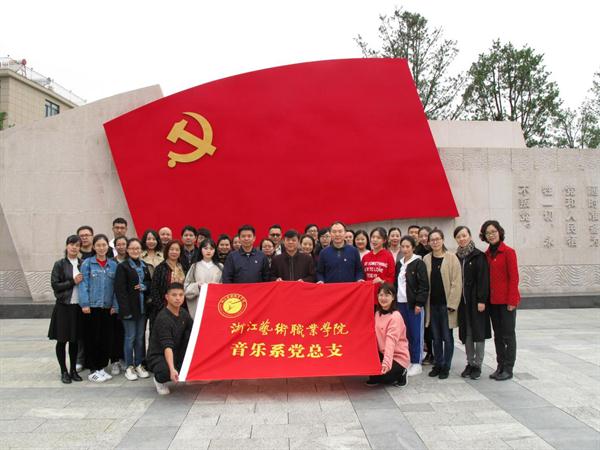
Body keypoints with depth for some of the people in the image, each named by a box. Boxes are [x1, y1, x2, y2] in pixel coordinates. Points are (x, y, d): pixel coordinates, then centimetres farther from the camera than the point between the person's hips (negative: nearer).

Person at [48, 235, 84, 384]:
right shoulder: (59, 264, -2)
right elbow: (54, 285, -8)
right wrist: (73, 282, -15)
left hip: (78, 306, 3)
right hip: (63, 306, -3)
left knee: (75, 340, 10)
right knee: (62, 340, 4)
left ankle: (73, 370, 22)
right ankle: (64, 371, 16)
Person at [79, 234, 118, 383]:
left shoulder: (113, 265, 6)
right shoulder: (87, 263, -2)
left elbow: (116, 286, 6)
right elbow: (83, 284, -6)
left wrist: (115, 305, 1)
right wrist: (84, 304, -13)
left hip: (107, 307, 3)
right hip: (91, 306, -3)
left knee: (105, 337, 9)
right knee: (92, 337, 3)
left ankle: (101, 367, 22)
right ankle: (93, 370, 13)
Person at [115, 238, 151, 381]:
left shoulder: (144, 266, 11)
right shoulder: (122, 267, -6)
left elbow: (150, 283, 18)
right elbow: (120, 289, -11)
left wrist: (144, 286, -6)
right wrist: (125, 309, -17)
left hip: (143, 307, 5)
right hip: (129, 308, -5)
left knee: (140, 337, 11)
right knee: (130, 337, 1)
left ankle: (139, 365, 22)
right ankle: (129, 367, 13)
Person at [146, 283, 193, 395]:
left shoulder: (183, 313, -2)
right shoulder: (163, 318, -25)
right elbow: (167, 346, -35)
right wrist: (172, 369, -46)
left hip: (176, 354, 7)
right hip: (158, 356, -6)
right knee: (167, 372, -37)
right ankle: (159, 379, 2)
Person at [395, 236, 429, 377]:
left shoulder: (419, 263, -6)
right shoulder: (399, 263, 12)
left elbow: (424, 285, -10)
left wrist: (419, 303, -16)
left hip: (414, 304, -5)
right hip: (400, 303, 6)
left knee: (416, 334, 1)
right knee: (404, 333, 10)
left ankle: (416, 363, 10)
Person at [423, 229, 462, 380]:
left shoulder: (452, 258, -5)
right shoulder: (426, 259, 5)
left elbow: (456, 282, -8)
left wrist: (452, 304, -12)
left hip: (446, 304, -3)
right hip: (432, 304, 4)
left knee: (447, 337, 5)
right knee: (436, 337, 12)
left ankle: (446, 367, 16)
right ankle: (438, 364, 23)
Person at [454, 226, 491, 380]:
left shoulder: (479, 256, -6)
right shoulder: (456, 257, 8)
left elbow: (483, 279, -11)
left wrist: (482, 300, -16)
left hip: (476, 300, -5)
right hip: (463, 301, 5)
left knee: (478, 333, 3)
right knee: (466, 333, 10)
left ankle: (477, 365, 13)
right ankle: (470, 363, 20)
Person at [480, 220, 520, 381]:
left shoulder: (508, 252, -9)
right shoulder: (487, 254, 9)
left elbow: (514, 277, -11)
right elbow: (486, 277, 10)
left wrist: (512, 300, -14)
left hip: (506, 301, -6)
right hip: (492, 301, 6)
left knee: (508, 335, 3)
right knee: (498, 335, 13)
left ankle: (508, 369, 12)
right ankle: (500, 366, 23)